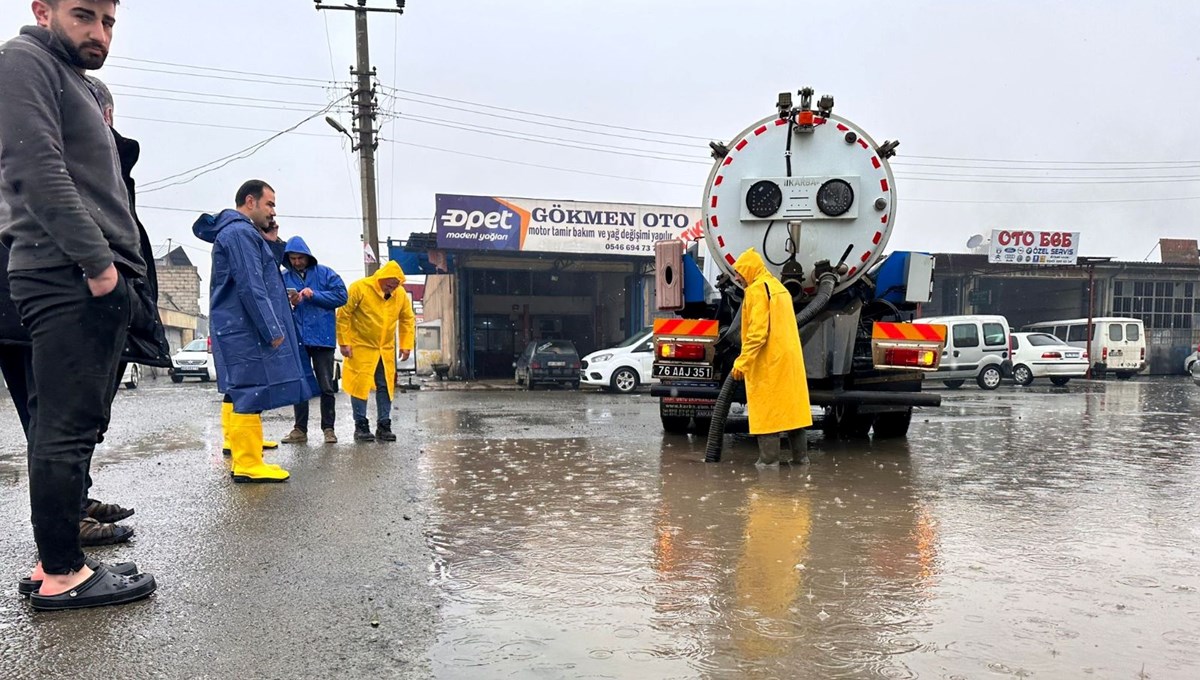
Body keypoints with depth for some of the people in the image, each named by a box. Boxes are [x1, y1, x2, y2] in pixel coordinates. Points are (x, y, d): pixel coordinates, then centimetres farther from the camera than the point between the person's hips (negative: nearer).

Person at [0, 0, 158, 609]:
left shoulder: (74, 83, 28)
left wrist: (124, 272, 17)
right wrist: (96, 259, -19)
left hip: (100, 284, 10)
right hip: (70, 279, -10)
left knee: (70, 428, 10)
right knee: (68, 428, -8)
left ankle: (56, 558, 17)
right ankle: (61, 574, -2)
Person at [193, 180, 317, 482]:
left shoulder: (238, 232, 21)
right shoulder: (241, 232, -13)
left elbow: (265, 277, 22)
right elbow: (250, 287, -20)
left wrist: (272, 243, 12)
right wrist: (272, 330, -19)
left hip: (237, 328, 11)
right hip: (245, 329, -11)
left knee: (239, 392, 17)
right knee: (251, 392, -11)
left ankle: (241, 450, 27)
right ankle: (248, 465, -10)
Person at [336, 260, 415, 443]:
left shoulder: (400, 294, -1)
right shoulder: (359, 288, -15)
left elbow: (408, 320, 10)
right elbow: (343, 315, -11)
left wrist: (406, 345, 4)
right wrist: (344, 342, -13)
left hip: (386, 350, 4)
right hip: (360, 347, -4)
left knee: (385, 386, 5)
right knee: (360, 385, -4)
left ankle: (384, 426, 13)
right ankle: (361, 426, 5)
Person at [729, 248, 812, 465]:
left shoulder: (757, 289, -12)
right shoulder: (778, 287, 18)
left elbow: (757, 331, -21)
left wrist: (742, 362, -20)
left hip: (768, 361, -9)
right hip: (789, 357, 9)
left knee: (765, 408, -4)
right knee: (790, 403, 13)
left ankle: (768, 457, -3)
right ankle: (799, 453, 19)